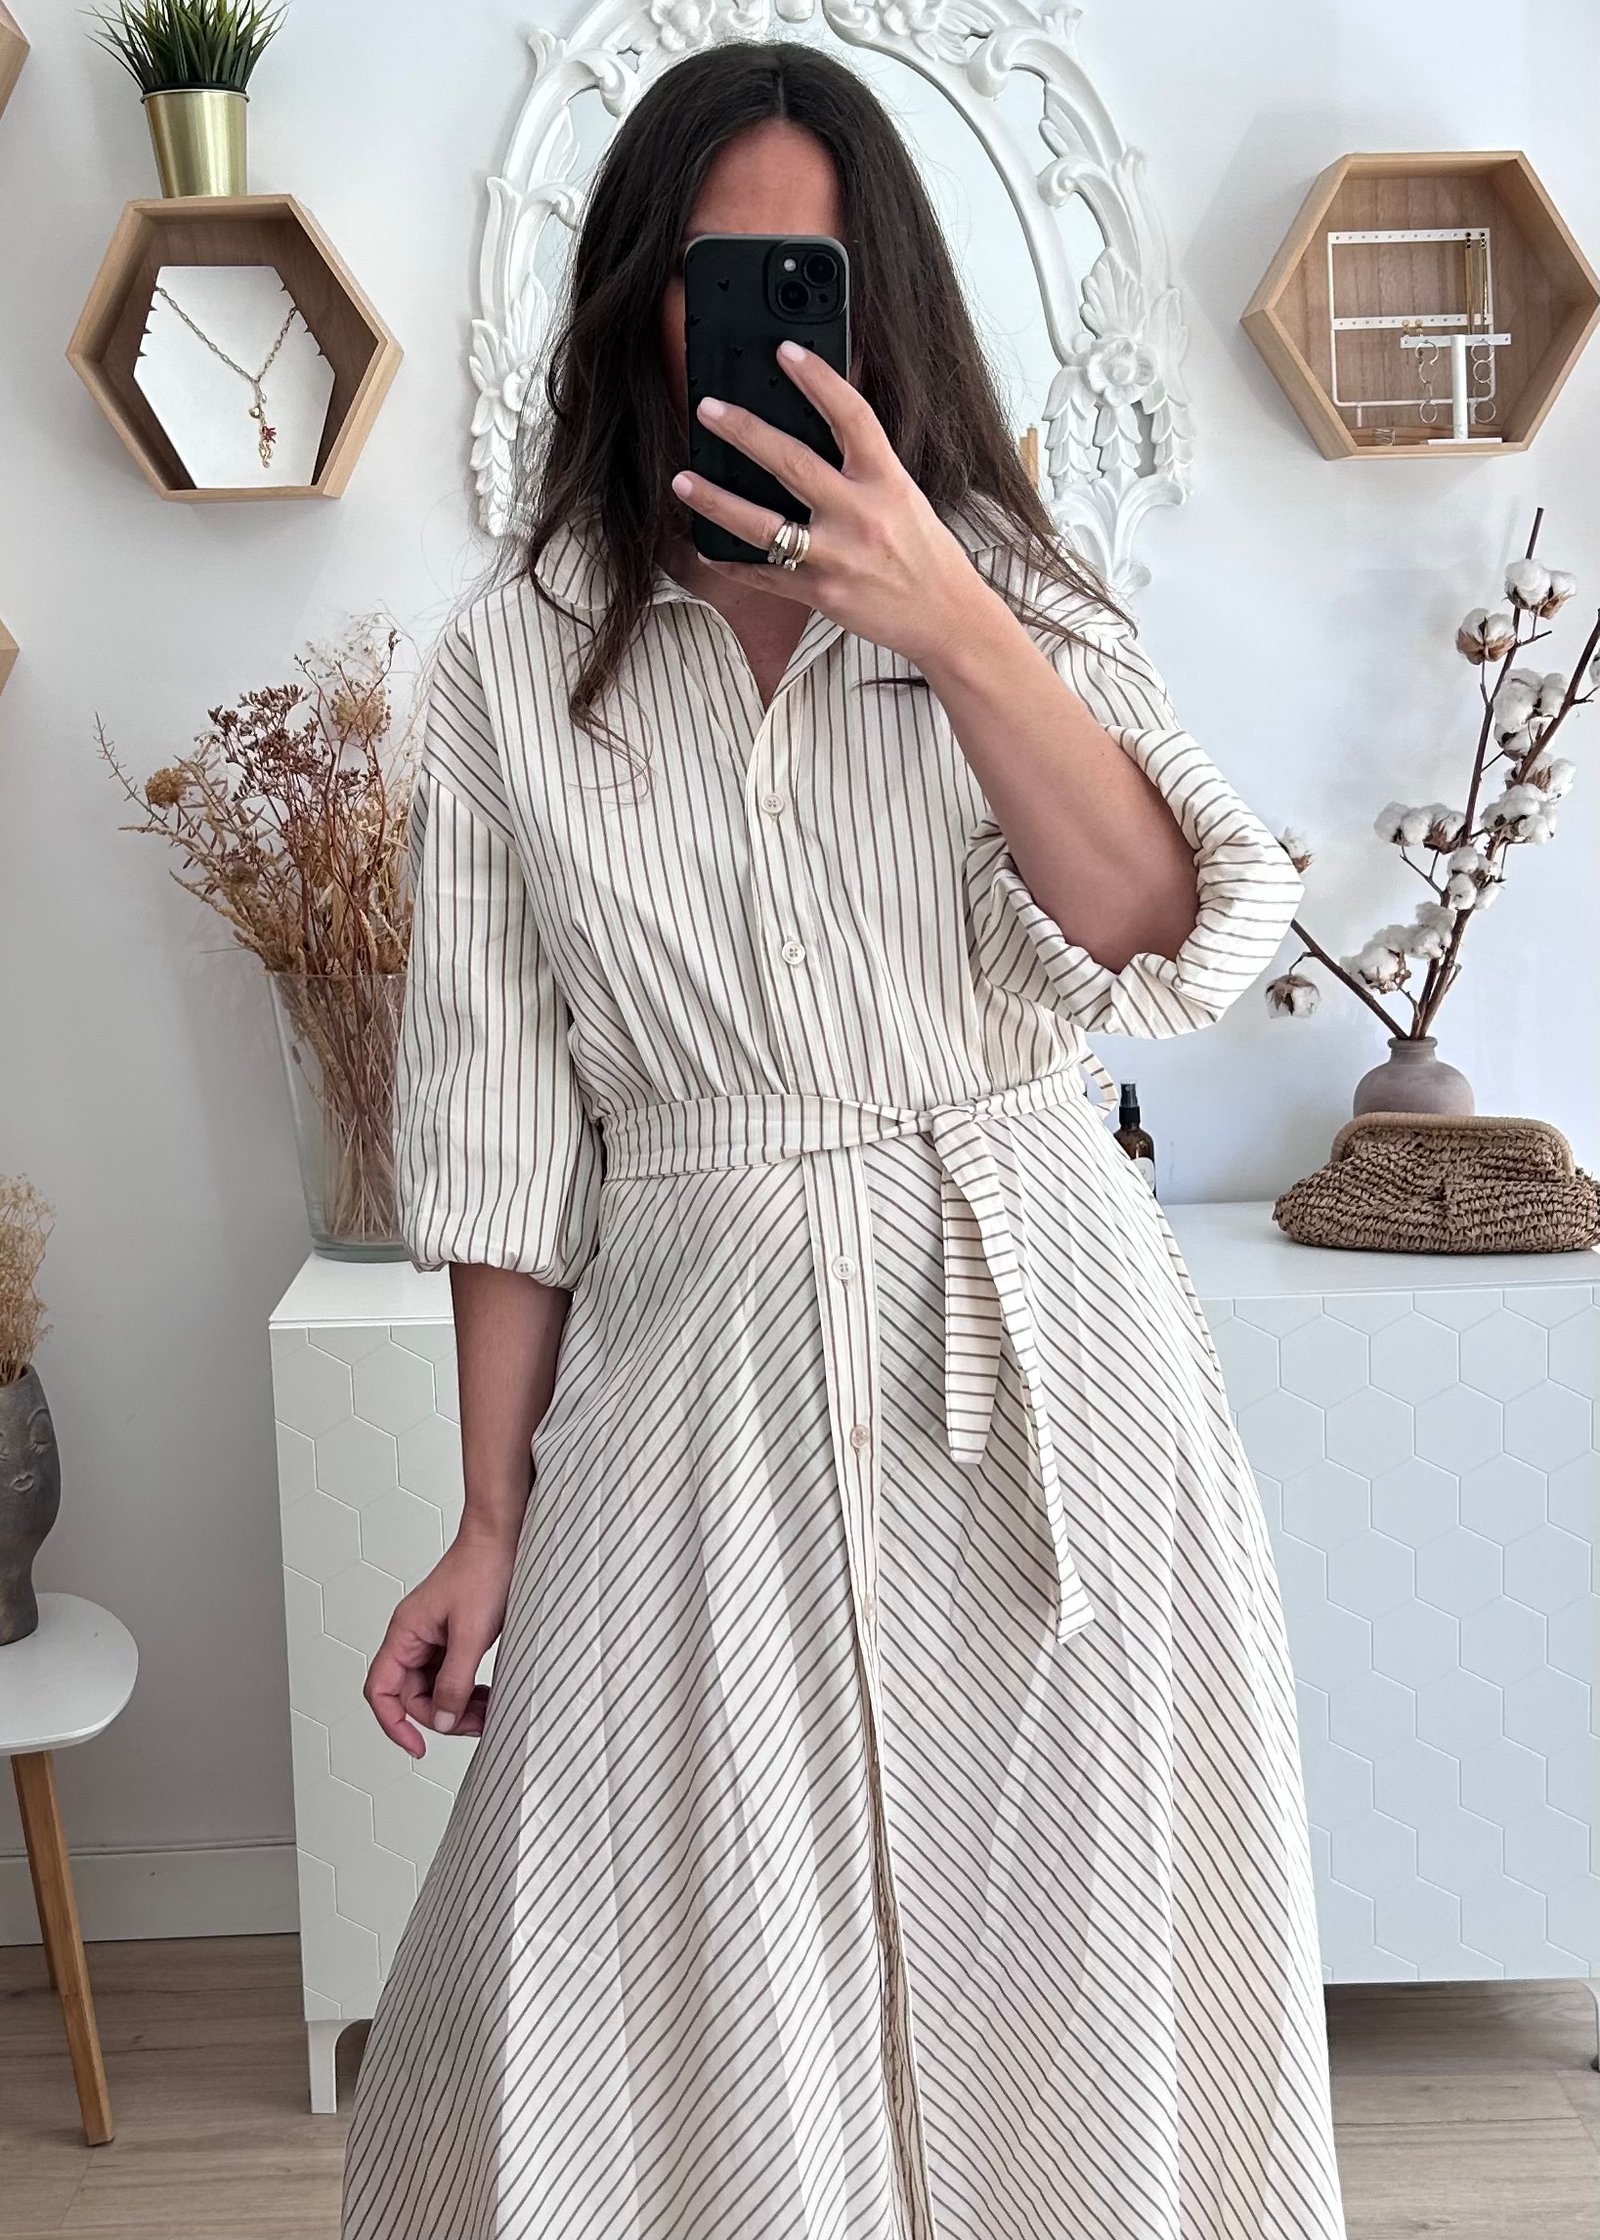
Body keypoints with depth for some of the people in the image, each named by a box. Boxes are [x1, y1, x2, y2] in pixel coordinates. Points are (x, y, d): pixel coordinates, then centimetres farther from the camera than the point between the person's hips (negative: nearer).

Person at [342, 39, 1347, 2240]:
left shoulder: (1018, 599, 4)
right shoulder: (517, 670, 3)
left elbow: (1173, 938, -11)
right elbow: (506, 1140, 3)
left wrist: (954, 634, -24)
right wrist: (491, 1519, 3)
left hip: (1037, 1357, 1)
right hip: (700, 1380, 0)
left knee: (1065, 1965, 10)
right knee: (687, 1998, 5)